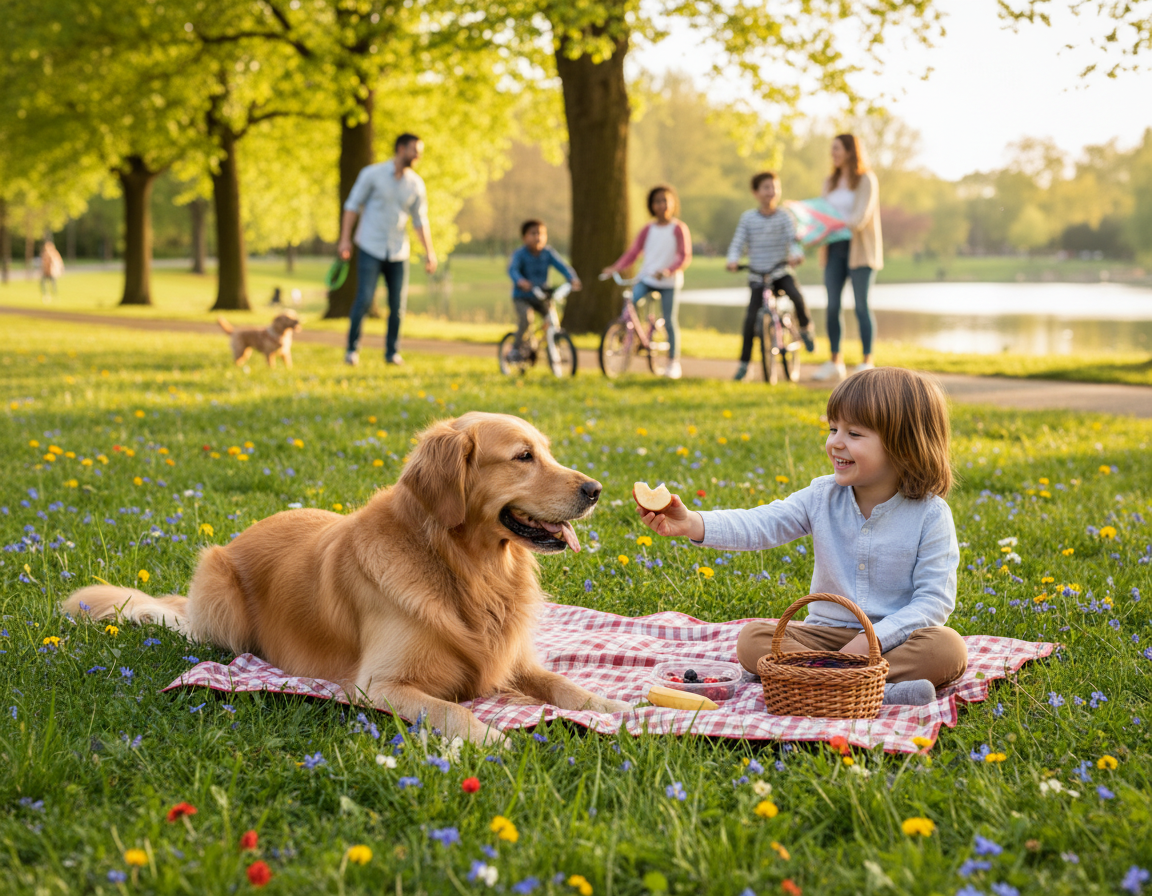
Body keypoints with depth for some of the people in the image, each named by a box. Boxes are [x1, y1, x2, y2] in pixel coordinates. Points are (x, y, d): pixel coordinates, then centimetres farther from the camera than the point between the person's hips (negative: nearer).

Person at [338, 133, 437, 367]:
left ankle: (392, 352, 14)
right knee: (364, 300, -11)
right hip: (371, 249, -4)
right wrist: (345, 239, -8)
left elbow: (420, 220, 12)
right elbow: (352, 205, -1)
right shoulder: (373, 174, -4)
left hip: (398, 252, 4)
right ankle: (352, 350, 2)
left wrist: (429, 252, 6)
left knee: (398, 304, 1)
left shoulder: (416, 184, 6)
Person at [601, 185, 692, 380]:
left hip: (669, 282, -3)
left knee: (670, 321, 0)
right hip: (646, 278, 3)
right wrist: (615, 267, -11)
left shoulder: (679, 228, -4)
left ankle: (673, 362, 12)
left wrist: (668, 270, -27)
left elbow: (685, 257, -11)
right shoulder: (648, 229, 7)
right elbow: (632, 252, 4)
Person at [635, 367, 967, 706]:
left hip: (894, 637, -3)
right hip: (826, 632, 3)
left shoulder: (930, 515, -10)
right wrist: (692, 523, -29)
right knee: (752, 638, -20)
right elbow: (761, 524, -12)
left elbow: (934, 599, -13)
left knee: (948, 649, -33)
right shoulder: (823, 496, -1)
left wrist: (873, 639, -25)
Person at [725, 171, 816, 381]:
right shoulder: (748, 218, 1)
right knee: (751, 317, -9)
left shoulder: (784, 217, -1)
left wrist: (795, 254, -30)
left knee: (797, 296, -29)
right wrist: (733, 259, -19)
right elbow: (737, 242, 0)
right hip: (758, 275, 1)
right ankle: (744, 362, 2)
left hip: (781, 271, 0)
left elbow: (792, 239, -9)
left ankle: (805, 329, 0)